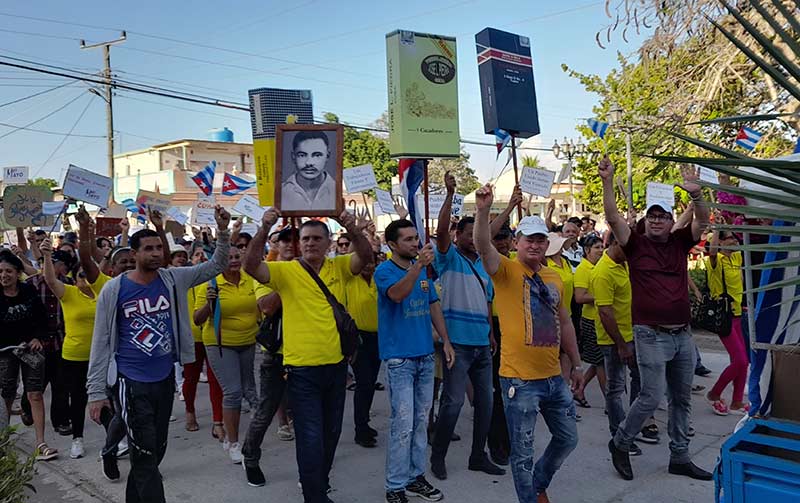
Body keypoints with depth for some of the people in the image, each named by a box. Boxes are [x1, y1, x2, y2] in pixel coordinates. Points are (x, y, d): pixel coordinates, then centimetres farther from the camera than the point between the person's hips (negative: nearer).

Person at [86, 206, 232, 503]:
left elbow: (217, 266, 0)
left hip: (166, 378, 4)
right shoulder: (114, 289, -9)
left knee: (157, 449, 18)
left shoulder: (174, 279, -1)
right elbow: (101, 342, -5)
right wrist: (96, 391, -6)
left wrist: (222, 232, -17)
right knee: (145, 455, -3)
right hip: (132, 382, -4)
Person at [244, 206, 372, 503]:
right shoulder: (286, 271, -6)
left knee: (331, 432, 20)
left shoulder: (338, 268, 3)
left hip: (336, 364, 5)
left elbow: (365, 256, -12)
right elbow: (251, 266, -19)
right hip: (302, 368, -4)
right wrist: (264, 230, -31)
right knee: (310, 437, -1)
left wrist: (352, 230, -29)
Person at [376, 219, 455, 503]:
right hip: (399, 358, -6)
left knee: (421, 421, 13)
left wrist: (446, 341, 11)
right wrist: (418, 265, -40)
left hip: (425, 355, 7)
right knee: (403, 425, -5)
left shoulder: (423, 270, 10)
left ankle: (416, 477, 26)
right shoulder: (384, 271, -9)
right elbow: (397, 293, -29)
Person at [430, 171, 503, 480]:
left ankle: (478, 456, 25)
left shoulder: (483, 265, 14)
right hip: (457, 342, -7)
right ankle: (437, 456, 13)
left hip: (482, 344, 7)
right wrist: (450, 194, -25)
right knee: (453, 401, -5)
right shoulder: (450, 258, -3)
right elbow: (441, 229, -20)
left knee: (485, 401, 11)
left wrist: (491, 333, 17)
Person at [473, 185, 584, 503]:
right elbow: (483, 246, -28)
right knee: (523, 451, 5)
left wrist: (576, 365, 17)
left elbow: (565, 322, 17)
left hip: (554, 377, 6)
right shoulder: (506, 271, -7)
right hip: (520, 380, -6)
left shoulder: (554, 277, 10)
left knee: (567, 438, 20)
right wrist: (483, 210, -42)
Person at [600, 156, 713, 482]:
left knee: (682, 398, 14)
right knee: (652, 396, -6)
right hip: (651, 335, -5)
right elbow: (612, 217, -14)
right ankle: (620, 443, 15)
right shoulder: (636, 244, -2)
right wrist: (608, 182, -23)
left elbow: (703, 221, -5)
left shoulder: (679, 242, 8)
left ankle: (680, 458, 28)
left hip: (682, 334, 5)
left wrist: (695, 193, -24)